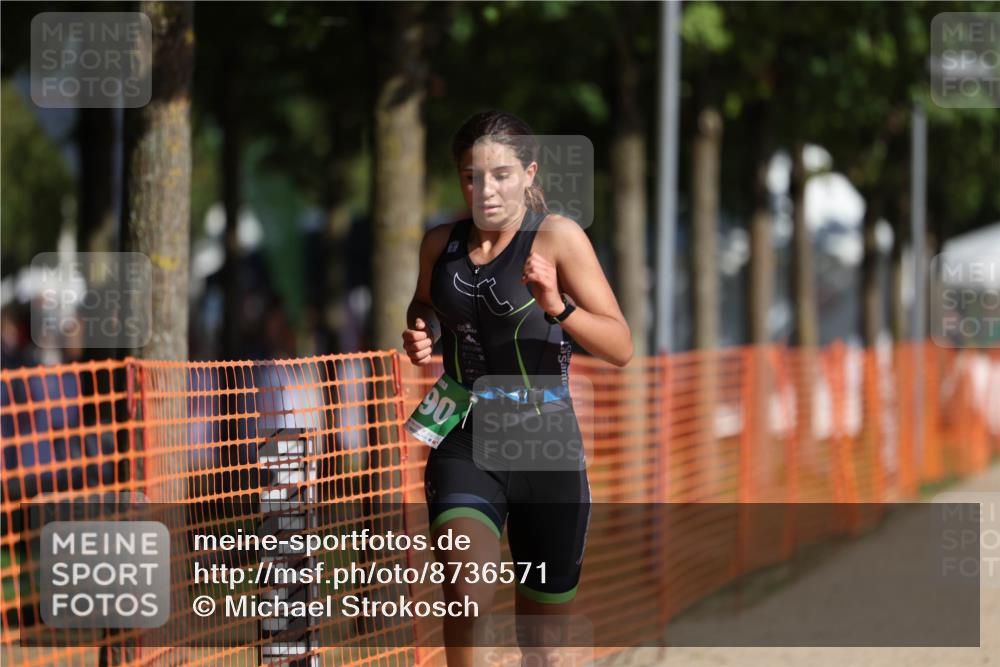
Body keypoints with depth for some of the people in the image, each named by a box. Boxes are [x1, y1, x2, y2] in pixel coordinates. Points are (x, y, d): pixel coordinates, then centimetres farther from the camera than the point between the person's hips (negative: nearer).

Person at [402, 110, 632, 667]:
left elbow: (621, 348, -13)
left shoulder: (558, 238, -8)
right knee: (468, 599, -25)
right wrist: (419, 338, 2)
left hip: (546, 449, -1)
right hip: (464, 444, 1)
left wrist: (556, 306, -30)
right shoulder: (441, 244, 3)